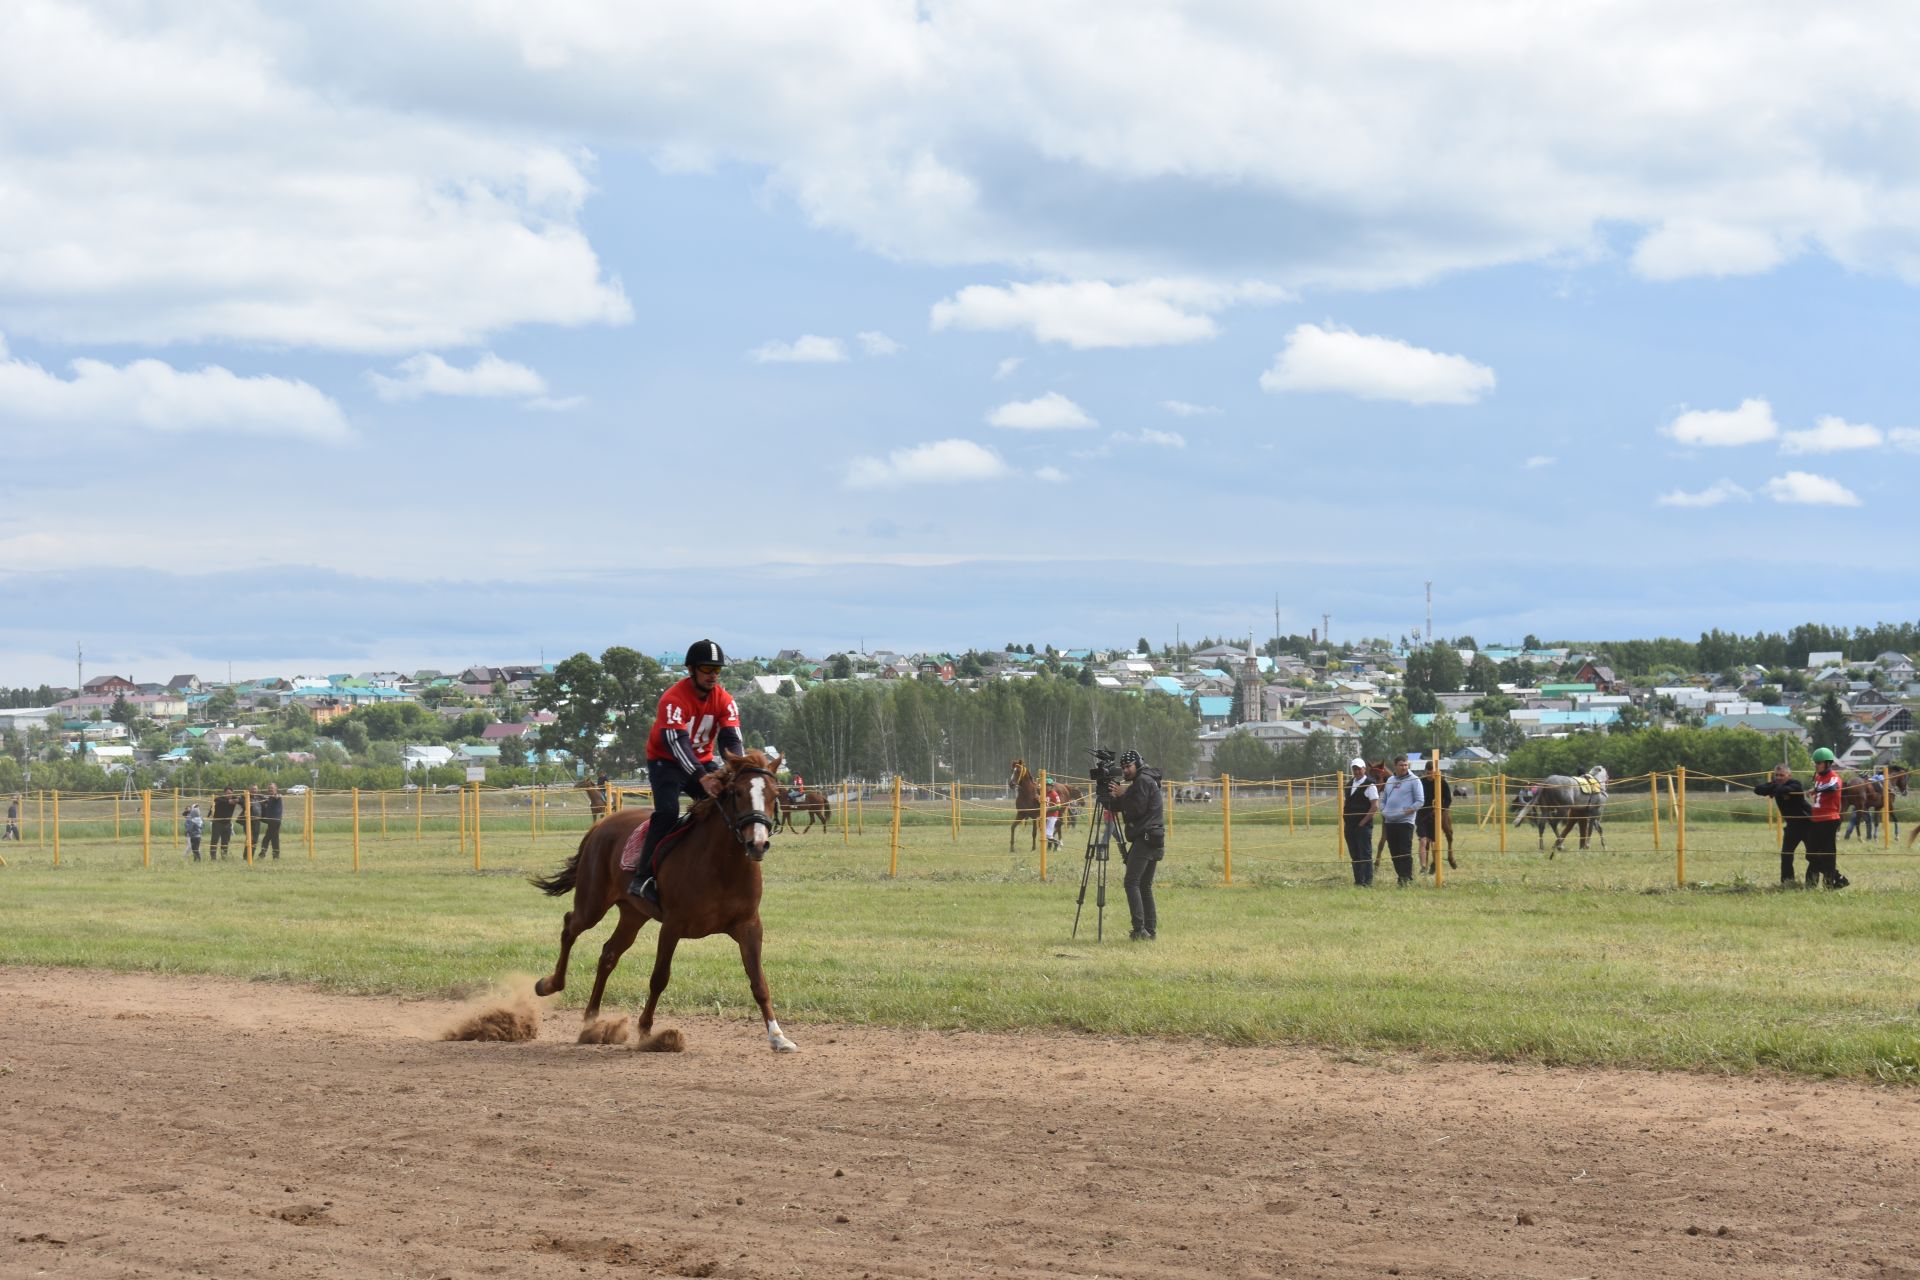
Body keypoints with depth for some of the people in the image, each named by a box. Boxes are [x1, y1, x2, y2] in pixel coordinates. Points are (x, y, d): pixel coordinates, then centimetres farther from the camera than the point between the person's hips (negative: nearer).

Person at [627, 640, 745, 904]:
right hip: (665, 762, -6)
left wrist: (737, 761, -42)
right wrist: (701, 778, -50)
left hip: (702, 762, 6)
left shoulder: (724, 701, -7)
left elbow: (732, 737, -17)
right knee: (667, 811, -27)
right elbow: (677, 743, -36)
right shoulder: (673, 700, -25)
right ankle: (642, 877, -26)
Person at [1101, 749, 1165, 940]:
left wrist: (1120, 796, -6)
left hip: (1145, 838, -11)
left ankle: (1140, 929, -21)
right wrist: (1108, 795, 3)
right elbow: (1116, 807, 20)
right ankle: (1151, 929, 9)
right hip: (1153, 841, 11)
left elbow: (1137, 809, -16)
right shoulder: (1140, 782, 23)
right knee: (1145, 885, 11)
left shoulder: (1143, 781, -8)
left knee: (1132, 882, -14)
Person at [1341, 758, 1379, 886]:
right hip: (1349, 825, 7)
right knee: (1354, 855, 11)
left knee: (1365, 854, -4)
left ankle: (1367, 882, -1)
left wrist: (1363, 822, -15)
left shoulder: (1369, 785, -9)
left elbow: (1375, 806, -14)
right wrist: (1343, 819, 9)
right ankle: (1358, 881, 18)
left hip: (1363, 825, -7)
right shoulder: (1349, 784, 13)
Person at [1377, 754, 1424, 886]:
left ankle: (1407, 878, -5)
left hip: (1405, 821, -6)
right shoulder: (1390, 780, 17)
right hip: (1389, 821, 6)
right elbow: (1383, 799, 24)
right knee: (1394, 853, 9)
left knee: (1405, 852, -9)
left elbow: (1420, 801, -6)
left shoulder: (1413, 781, -2)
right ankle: (1400, 876, 18)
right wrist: (1383, 811, 6)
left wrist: (1408, 811, -15)